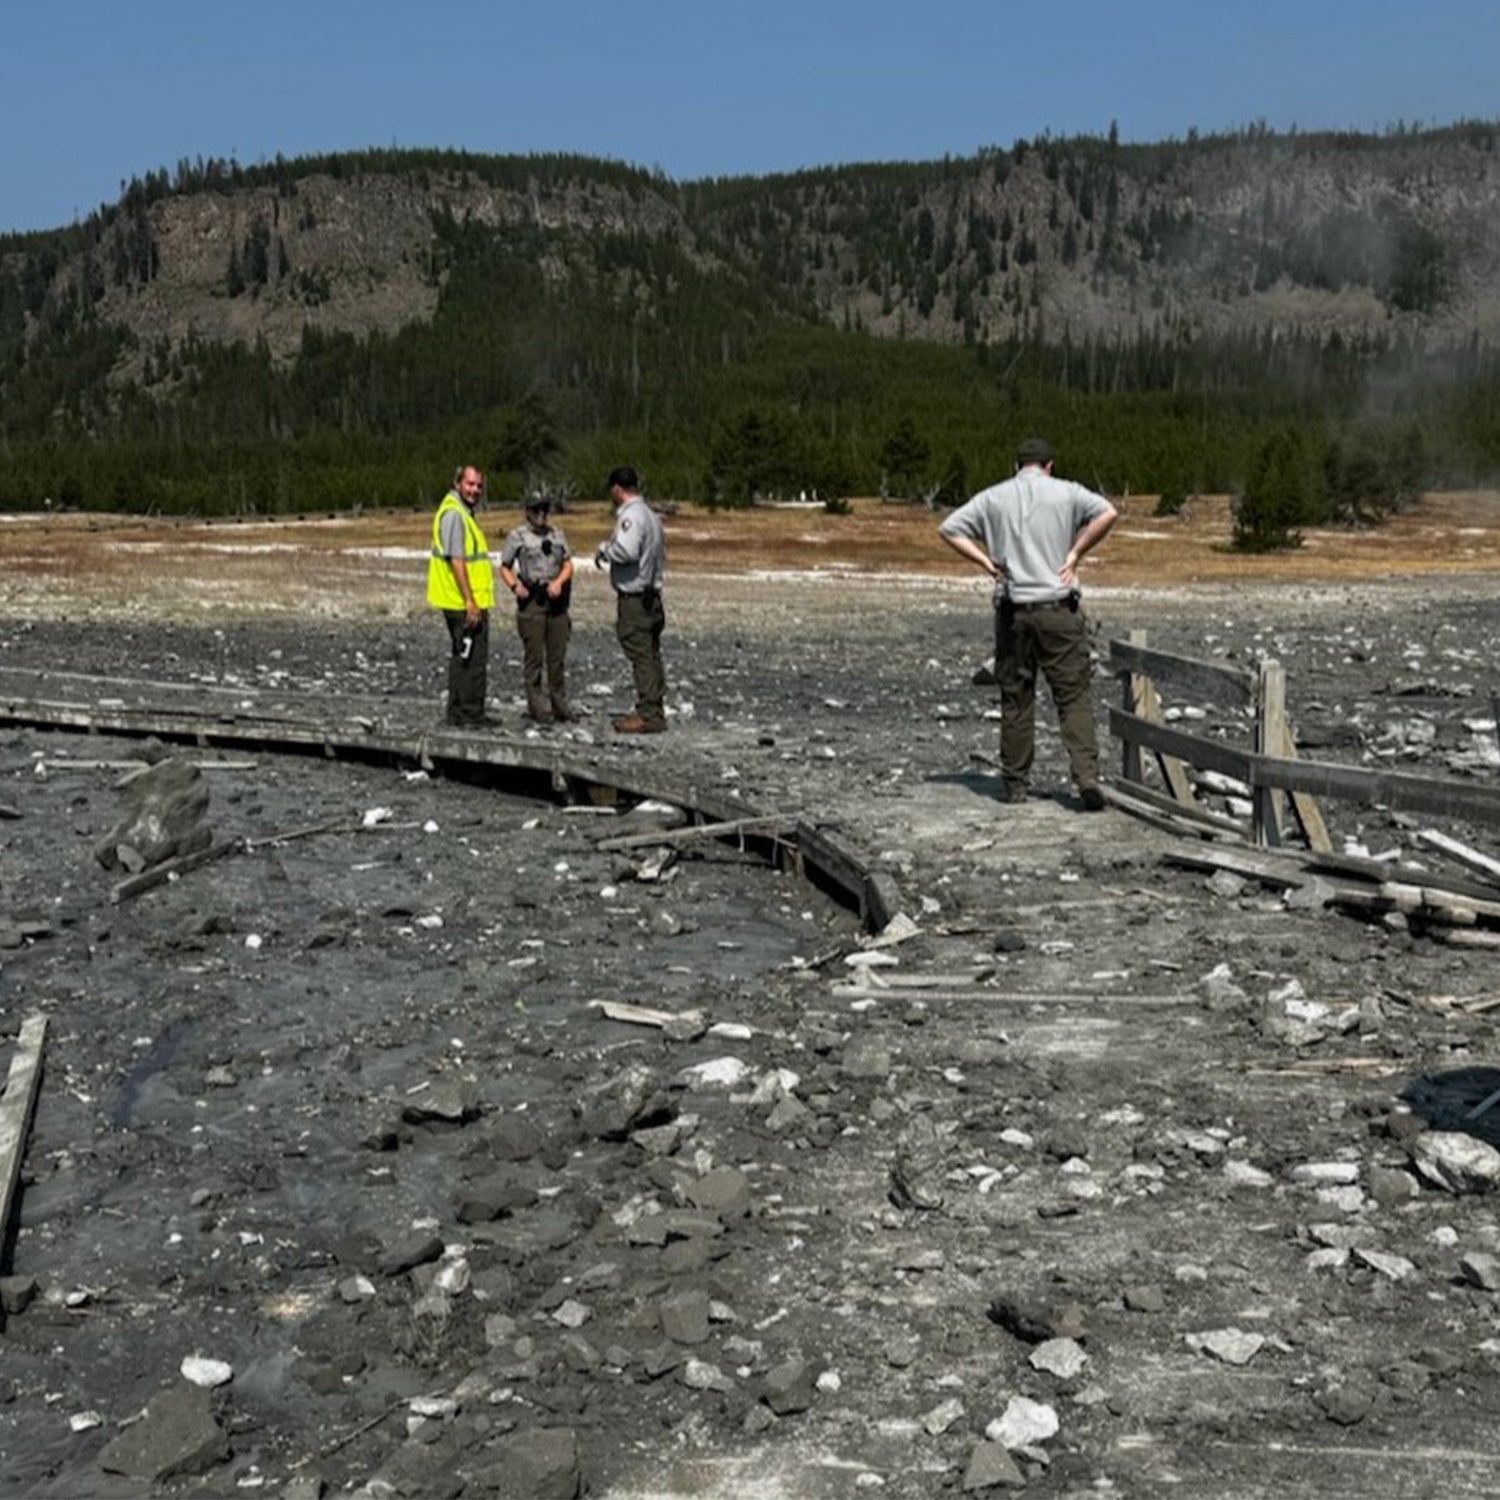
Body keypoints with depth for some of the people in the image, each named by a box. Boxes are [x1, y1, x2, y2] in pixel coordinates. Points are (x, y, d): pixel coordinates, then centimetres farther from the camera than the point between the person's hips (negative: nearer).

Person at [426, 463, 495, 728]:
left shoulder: (464, 513, 19)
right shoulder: (453, 513, -14)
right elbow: (455, 560, -21)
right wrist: (470, 601, -23)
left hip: (473, 603, 11)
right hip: (464, 605, -11)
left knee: (465, 658, 15)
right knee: (470, 659, -8)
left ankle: (466, 713, 22)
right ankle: (466, 714, -3)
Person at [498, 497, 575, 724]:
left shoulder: (557, 534, 14)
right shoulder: (517, 536, 2)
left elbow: (568, 564, 13)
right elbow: (505, 567, 3)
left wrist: (559, 582, -7)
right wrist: (515, 586, -15)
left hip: (556, 600, 4)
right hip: (531, 601, -4)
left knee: (558, 656, 6)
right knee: (535, 657, -3)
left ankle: (559, 704, 15)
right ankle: (538, 708, 3)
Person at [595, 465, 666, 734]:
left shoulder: (631, 515, -14)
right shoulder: (651, 515, 17)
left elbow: (626, 551, -28)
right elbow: (661, 557, 21)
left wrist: (604, 549, -11)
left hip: (634, 598, -10)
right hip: (651, 595, 10)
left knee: (641, 656, -8)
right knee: (651, 655, 12)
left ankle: (648, 715, -7)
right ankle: (654, 711, 17)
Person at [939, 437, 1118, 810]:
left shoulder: (993, 498, 8)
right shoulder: (1065, 492, 2)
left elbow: (949, 529, 5)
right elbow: (1107, 513, -11)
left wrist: (986, 561, 4)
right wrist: (1075, 554, -4)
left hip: (1012, 611, 2)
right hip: (1058, 608, -2)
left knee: (1015, 699, 10)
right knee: (1073, 696, 0)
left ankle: (1015, 784, 14)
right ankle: (1087, 776, -11)